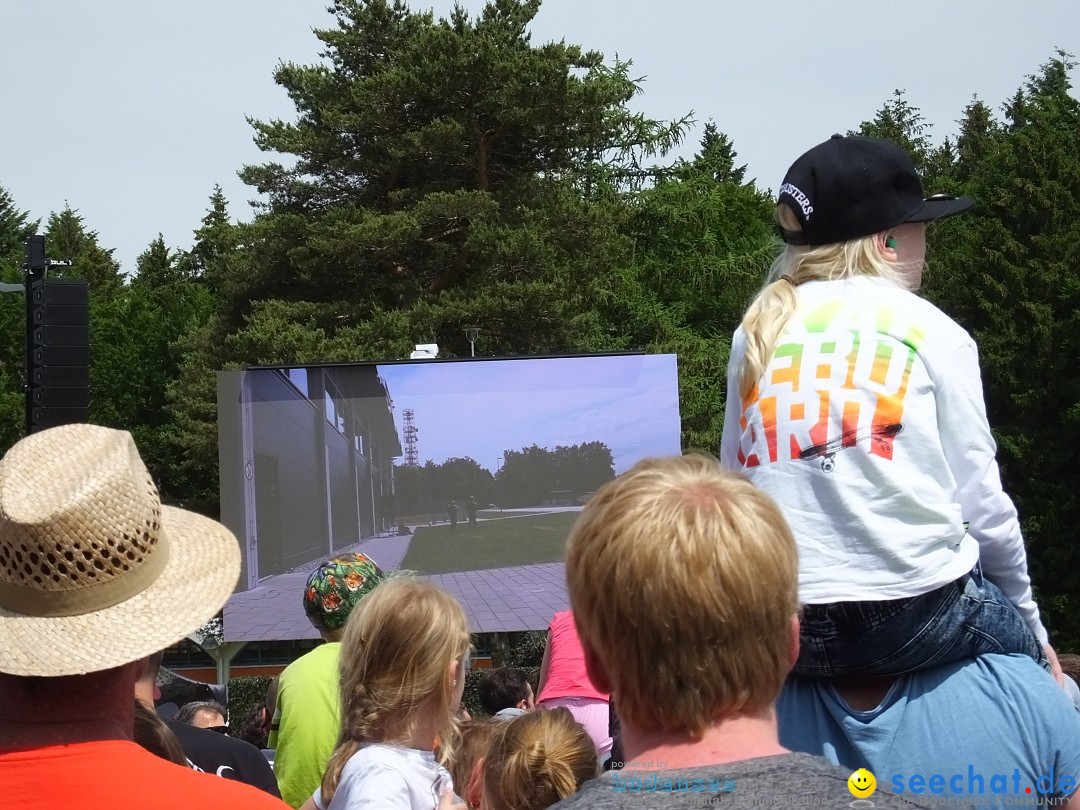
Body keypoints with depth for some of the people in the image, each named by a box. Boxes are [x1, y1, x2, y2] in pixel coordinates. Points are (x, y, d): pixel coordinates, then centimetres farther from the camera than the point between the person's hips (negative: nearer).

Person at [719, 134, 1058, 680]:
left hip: (779, 632, 4)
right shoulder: (930, 332, 4)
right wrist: (1027, 620, 17)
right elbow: (980, 503, 3)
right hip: (916, 614, -4)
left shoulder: (756, 333, 13)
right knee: (1029, 652, 25)